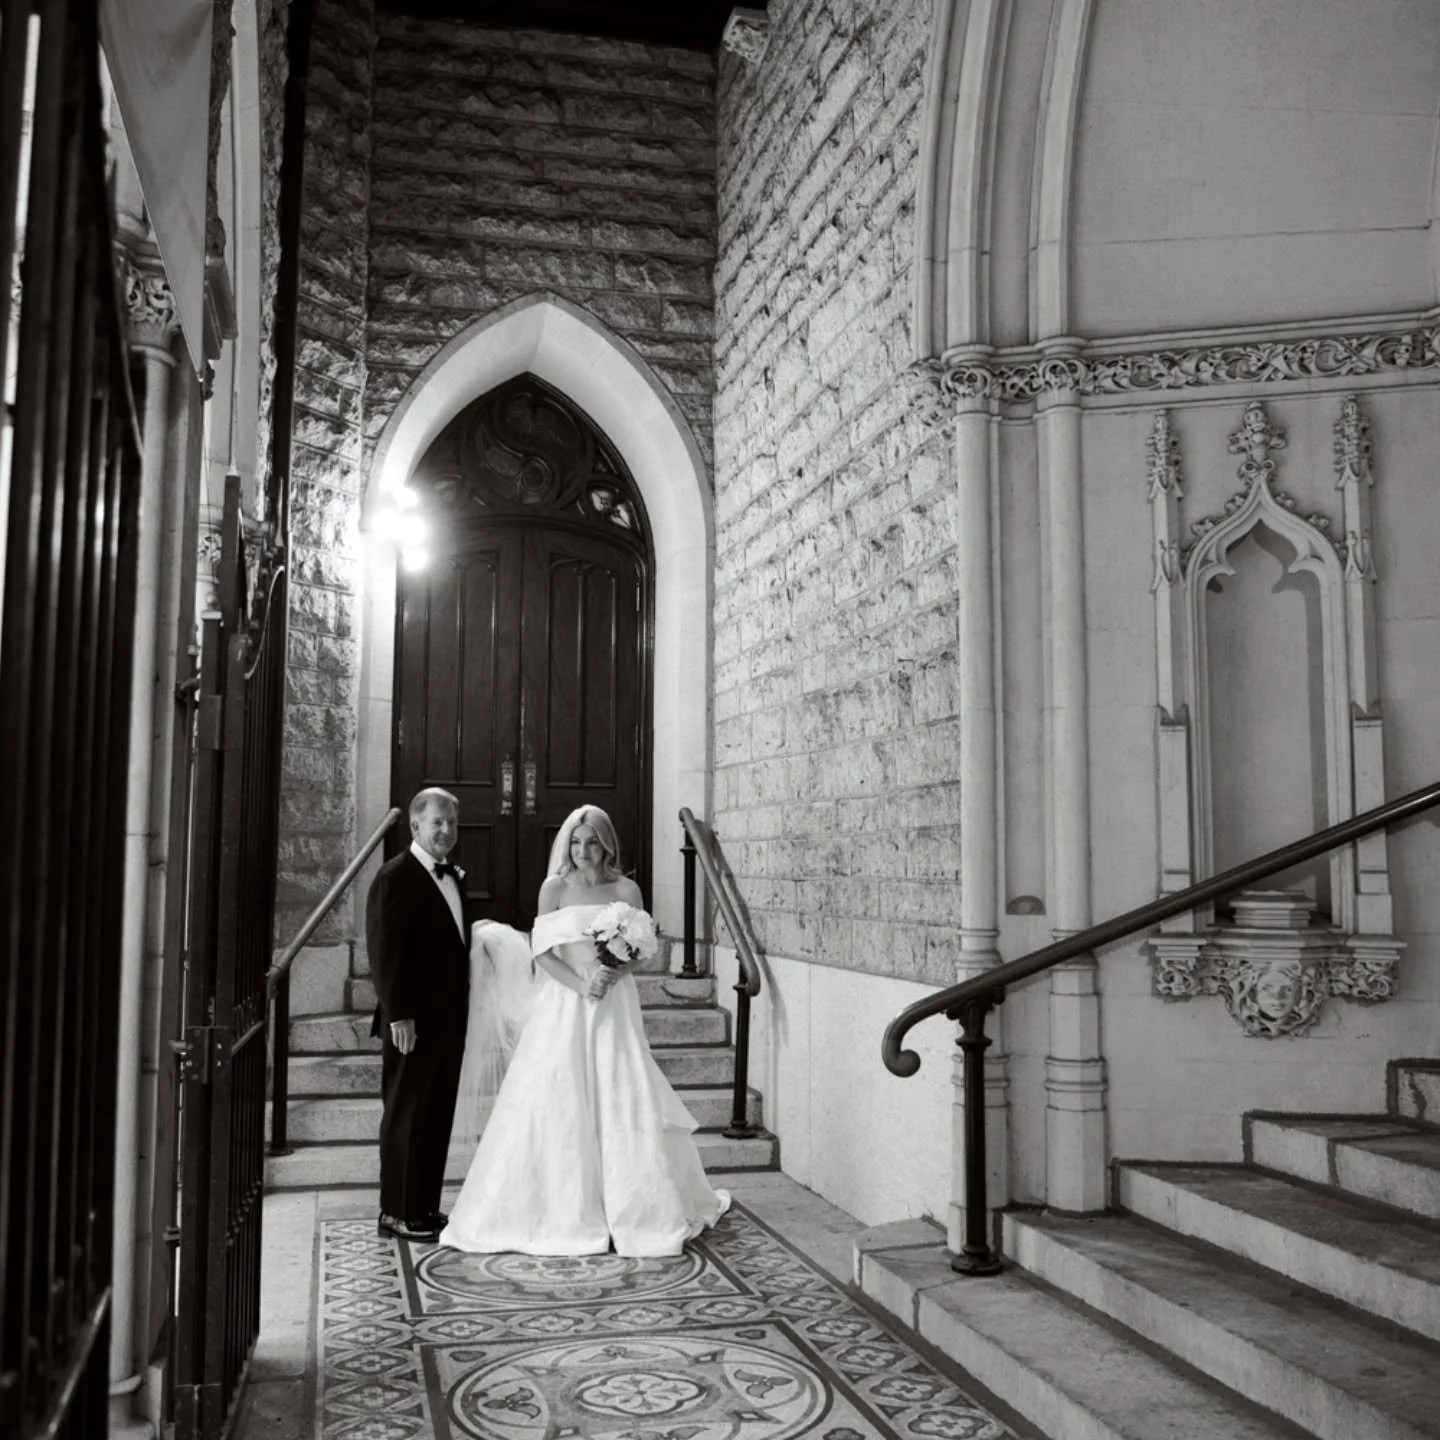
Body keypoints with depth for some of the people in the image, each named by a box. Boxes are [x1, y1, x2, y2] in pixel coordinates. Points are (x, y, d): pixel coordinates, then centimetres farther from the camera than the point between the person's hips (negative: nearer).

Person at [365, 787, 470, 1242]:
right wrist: (398, 1015, -19)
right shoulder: (395, 877, -11)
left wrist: (463, 1008, 13)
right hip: (414, 1019, -8)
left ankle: (425, 1207, 21)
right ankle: (397, 1212, 12)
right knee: (406, 1115, 2)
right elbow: (384, 952, -16)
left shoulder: (454, 877, 14)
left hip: (450, 1017, 8)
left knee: (438, 1116, 12)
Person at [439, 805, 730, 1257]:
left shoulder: (626, 890, 5)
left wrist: (611, 974, -16)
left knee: (623, 1100, 0)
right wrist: (580, 984, -16)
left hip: (615, 1007, 1)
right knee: (558, 1102, -2)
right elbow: (541, 950, -3)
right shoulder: (555, 888, 2)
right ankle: (559, 1208, 10)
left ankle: (631, 1210, 14)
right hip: (564, 1005, -1)